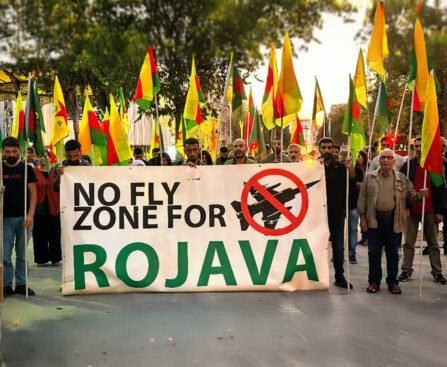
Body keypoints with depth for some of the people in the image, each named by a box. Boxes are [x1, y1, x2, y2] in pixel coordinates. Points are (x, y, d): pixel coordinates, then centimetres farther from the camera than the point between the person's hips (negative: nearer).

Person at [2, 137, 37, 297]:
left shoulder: (26, 168, 3)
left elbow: (33, 192, 1)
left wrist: (30, 214, -10)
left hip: (23, 217, 0)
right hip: (5, 217, 1)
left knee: (22, 254, 7)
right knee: (5, 254, 1)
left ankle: (21, 284, 14)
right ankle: (6, 285, 9)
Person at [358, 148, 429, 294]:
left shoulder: (402, 178, 6)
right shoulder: (369, 177, 5)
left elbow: (410, 195, 9)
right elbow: (362, 198, 5)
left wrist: (419, 195, -12)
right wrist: (362, 217, 0)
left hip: (394, 220, 0)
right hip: (374, 219, 0)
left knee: (393, 253, 7)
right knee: (374, 252, 4)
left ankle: (393, 282, 18)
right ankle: (374, 281, 15)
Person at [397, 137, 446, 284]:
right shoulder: (408, 165, 2)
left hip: (430, 210, 0)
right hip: (412, 210, 0)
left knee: (433, 243, 8)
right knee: (409, 242, 6)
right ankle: (406, 270, 12)